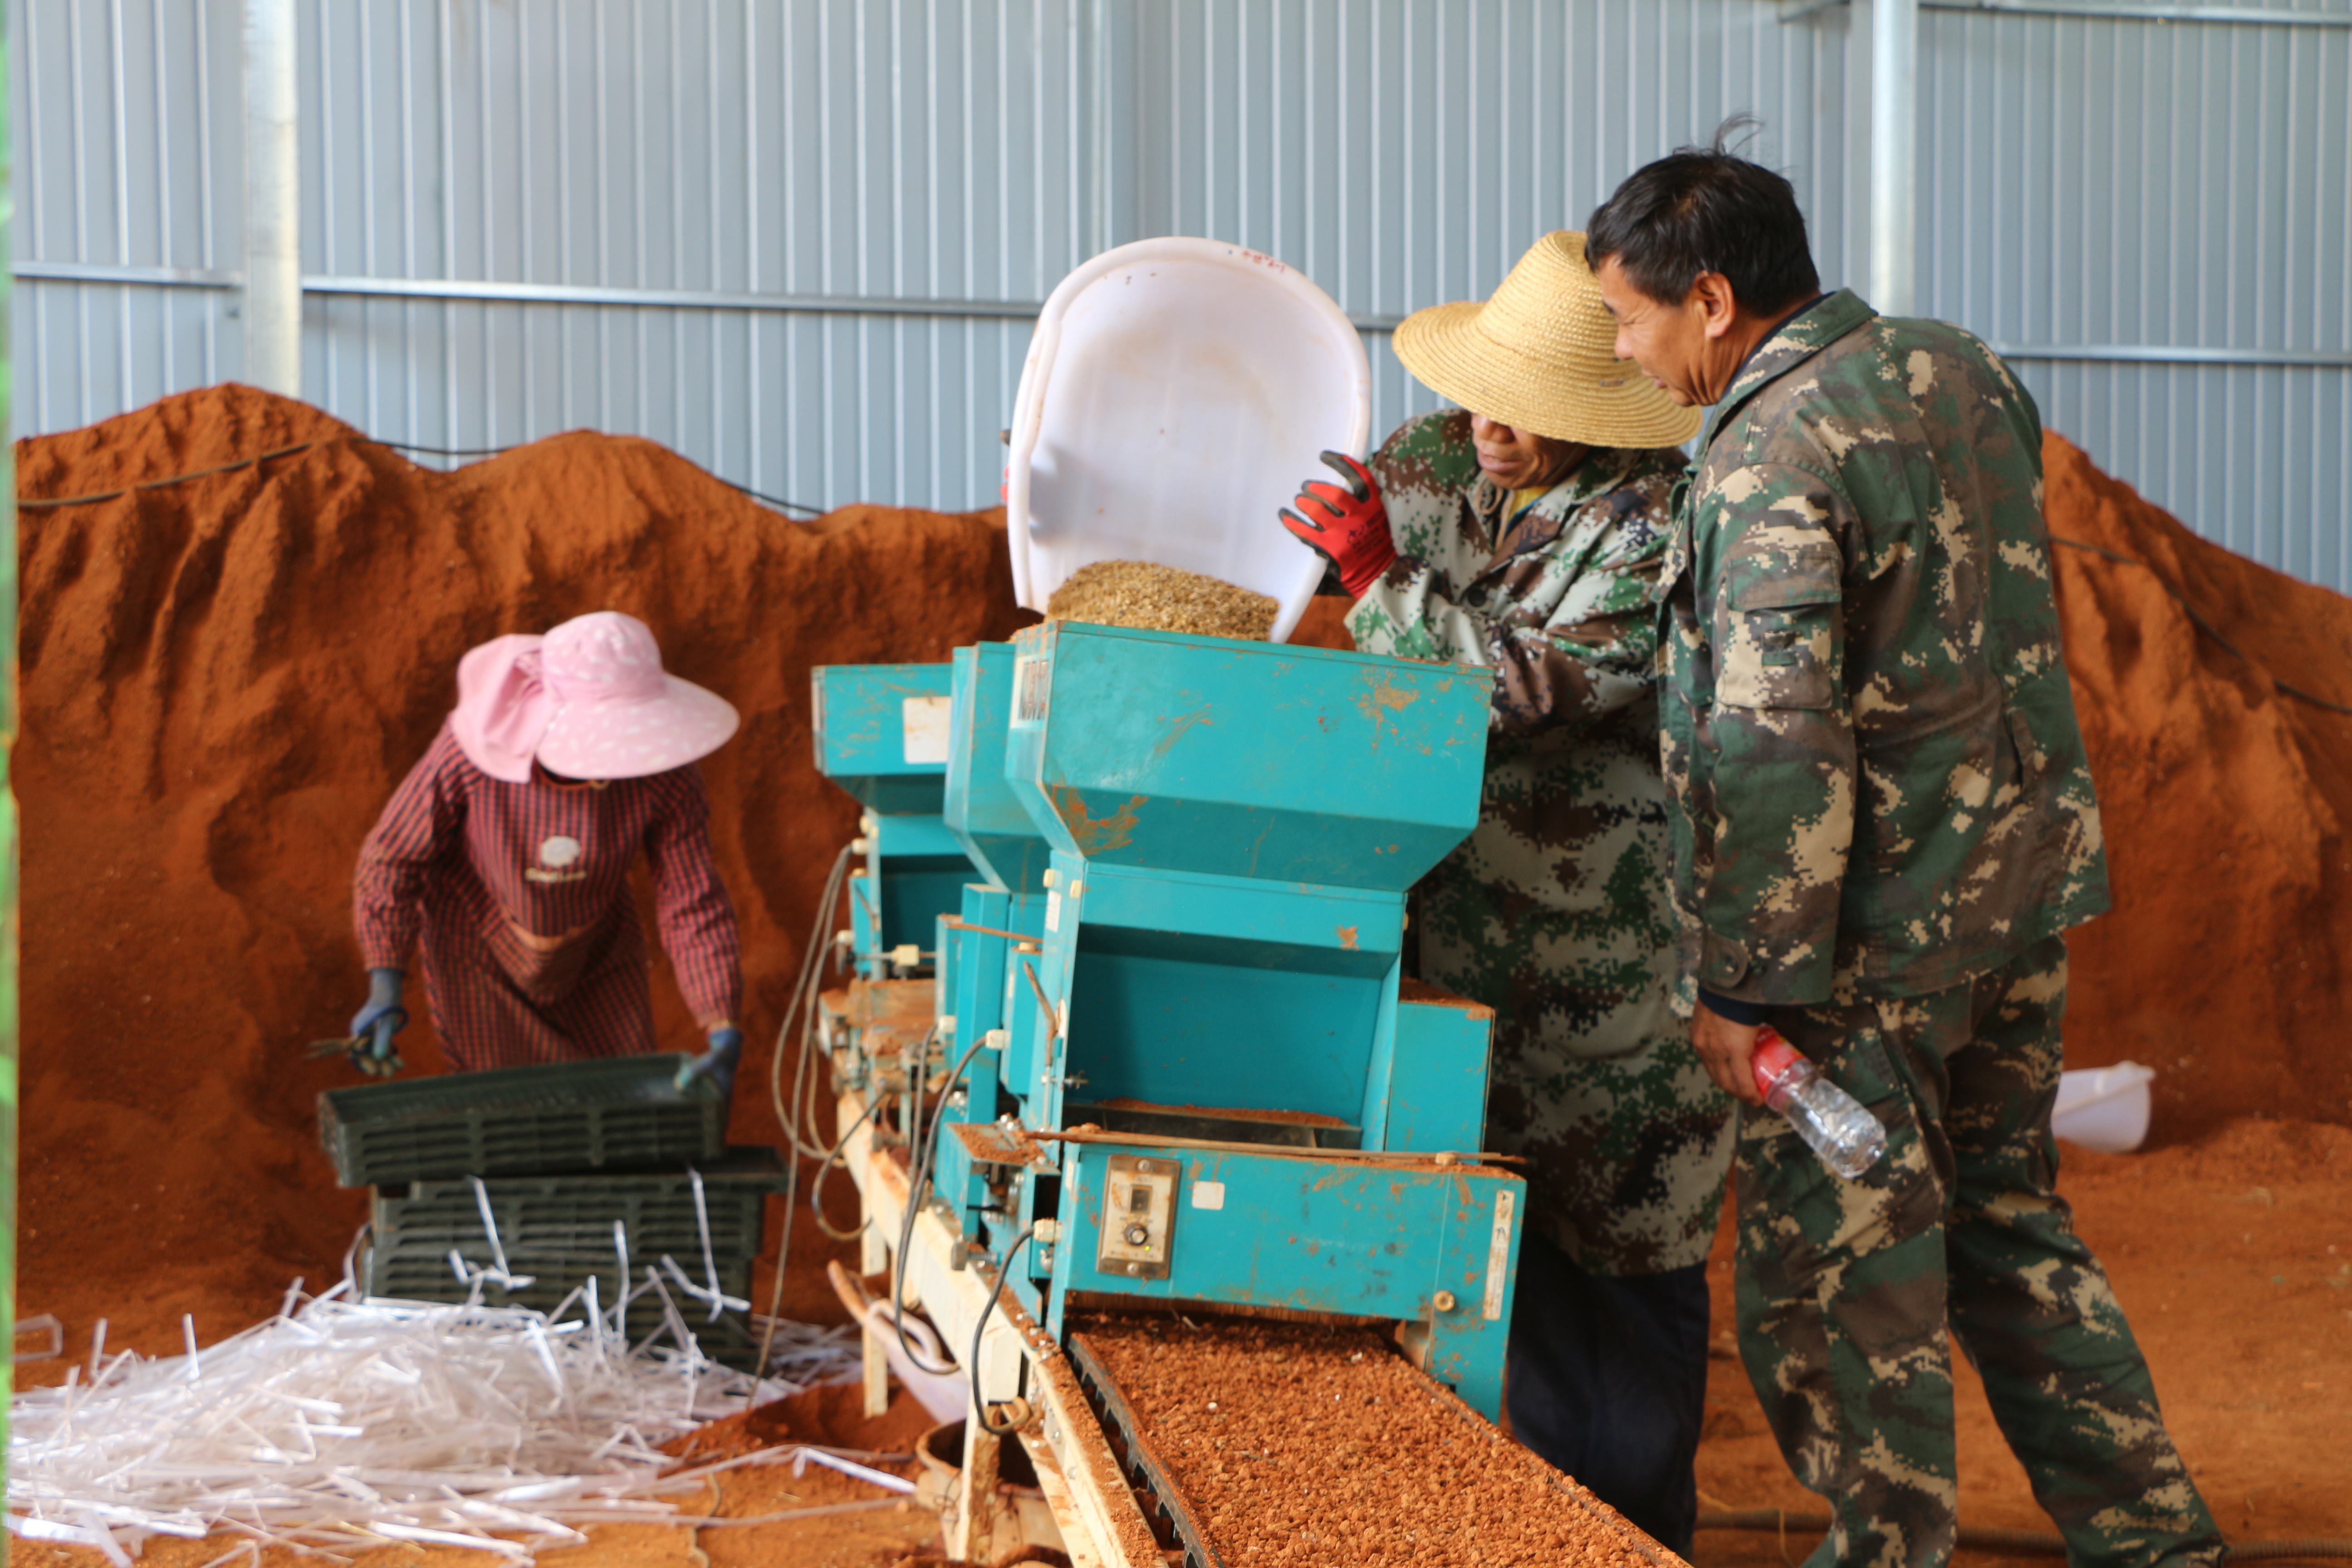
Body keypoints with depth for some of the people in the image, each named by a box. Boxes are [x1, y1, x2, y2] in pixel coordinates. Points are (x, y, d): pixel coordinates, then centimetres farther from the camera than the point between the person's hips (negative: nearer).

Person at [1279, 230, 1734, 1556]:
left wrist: (1387, 580, -24)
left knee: (1628, 1240, 1)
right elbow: (1271, 516, 20)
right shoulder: (1432, 460, 6)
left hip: (1618, 945, -5)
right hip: (1465, 927, 5)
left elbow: (1535, 687, -21)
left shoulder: (1658, 521, -12)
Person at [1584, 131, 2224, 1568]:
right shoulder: (1963, 369, 6)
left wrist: (1745, 987, -20)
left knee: (1838, 1285, 4)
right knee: (2011, 1221, 20)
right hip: (2029, 872, 9)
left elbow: (1772, 747, -25)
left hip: (1881, 924, -9)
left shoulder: (1765, 461, -20)